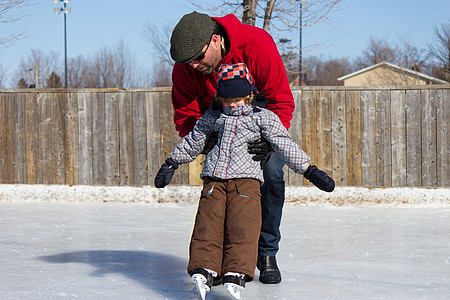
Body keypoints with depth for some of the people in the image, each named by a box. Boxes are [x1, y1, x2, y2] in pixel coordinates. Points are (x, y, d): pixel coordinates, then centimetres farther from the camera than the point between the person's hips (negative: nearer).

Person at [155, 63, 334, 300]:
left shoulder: (262, 117, 9)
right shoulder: (213, 116, 18)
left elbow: (284, 145, 8)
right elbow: (192, 142, 30)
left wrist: (310, 171, 4)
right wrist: (171, 164, 33)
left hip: (246, 177, -3)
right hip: (214, 178, 3)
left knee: (242, 226, -19)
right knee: (208, 224, -13)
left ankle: (236, 274, -28)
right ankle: (204, 269, -21)